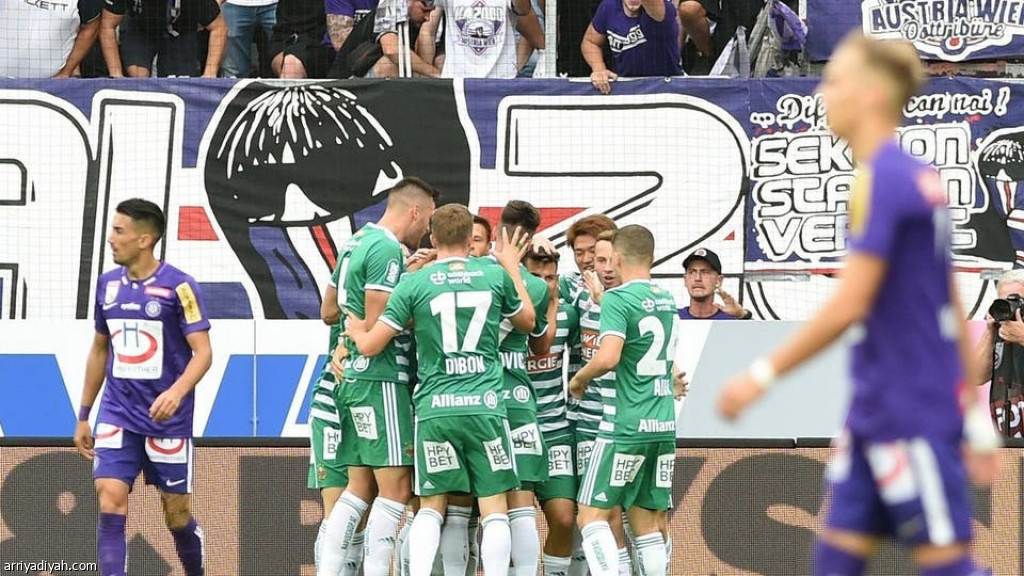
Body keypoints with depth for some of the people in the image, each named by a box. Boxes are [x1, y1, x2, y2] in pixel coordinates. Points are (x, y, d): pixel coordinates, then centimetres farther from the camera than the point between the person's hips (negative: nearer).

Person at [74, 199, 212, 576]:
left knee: (177, 514, 7)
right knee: (110, 505, -12)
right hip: (117, 416, 4)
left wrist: (177, 392, -32)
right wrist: (84, 416, 18)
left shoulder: (178, 286, -10)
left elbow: (202, 352, -14)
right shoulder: (108, 284, 6)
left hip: (167, 418, -4)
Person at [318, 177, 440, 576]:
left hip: (353, 379, 10)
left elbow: (331, 311, 27)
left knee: (360, 488, 11)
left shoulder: (355, 243, 16)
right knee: (396, 489, -8)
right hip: (380, 379, -10)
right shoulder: (388, 249, -14)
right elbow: (376, 326, -20)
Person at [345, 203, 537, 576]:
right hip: (485, 405, 0)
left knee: (431, 507, 10)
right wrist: (513, 269, 35)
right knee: (494, 507, 3)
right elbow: (527, 322, 23)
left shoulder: (415, 283, -1)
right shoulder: (495, 275, 3)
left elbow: (370, 345, 0)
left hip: (434, 409, 0)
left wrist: (354, 329, 23)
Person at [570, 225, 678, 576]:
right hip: (665, 426, 7)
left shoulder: (617, 299, -10)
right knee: (647, 523, 10)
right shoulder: (667, 301, 13)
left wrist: (580, 378, -3)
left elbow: (608, 357, -23)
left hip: (626, 427, -7)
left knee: (592, 517, -3)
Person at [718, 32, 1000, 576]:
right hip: (877, 410, 9)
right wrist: (975, 418, 20)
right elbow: (953, 310, 17)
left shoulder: (882, 179, -15)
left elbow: (849, 305, -20)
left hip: (912, 414, -9)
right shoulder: (920, 178, 13)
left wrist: (764, 373, -13)